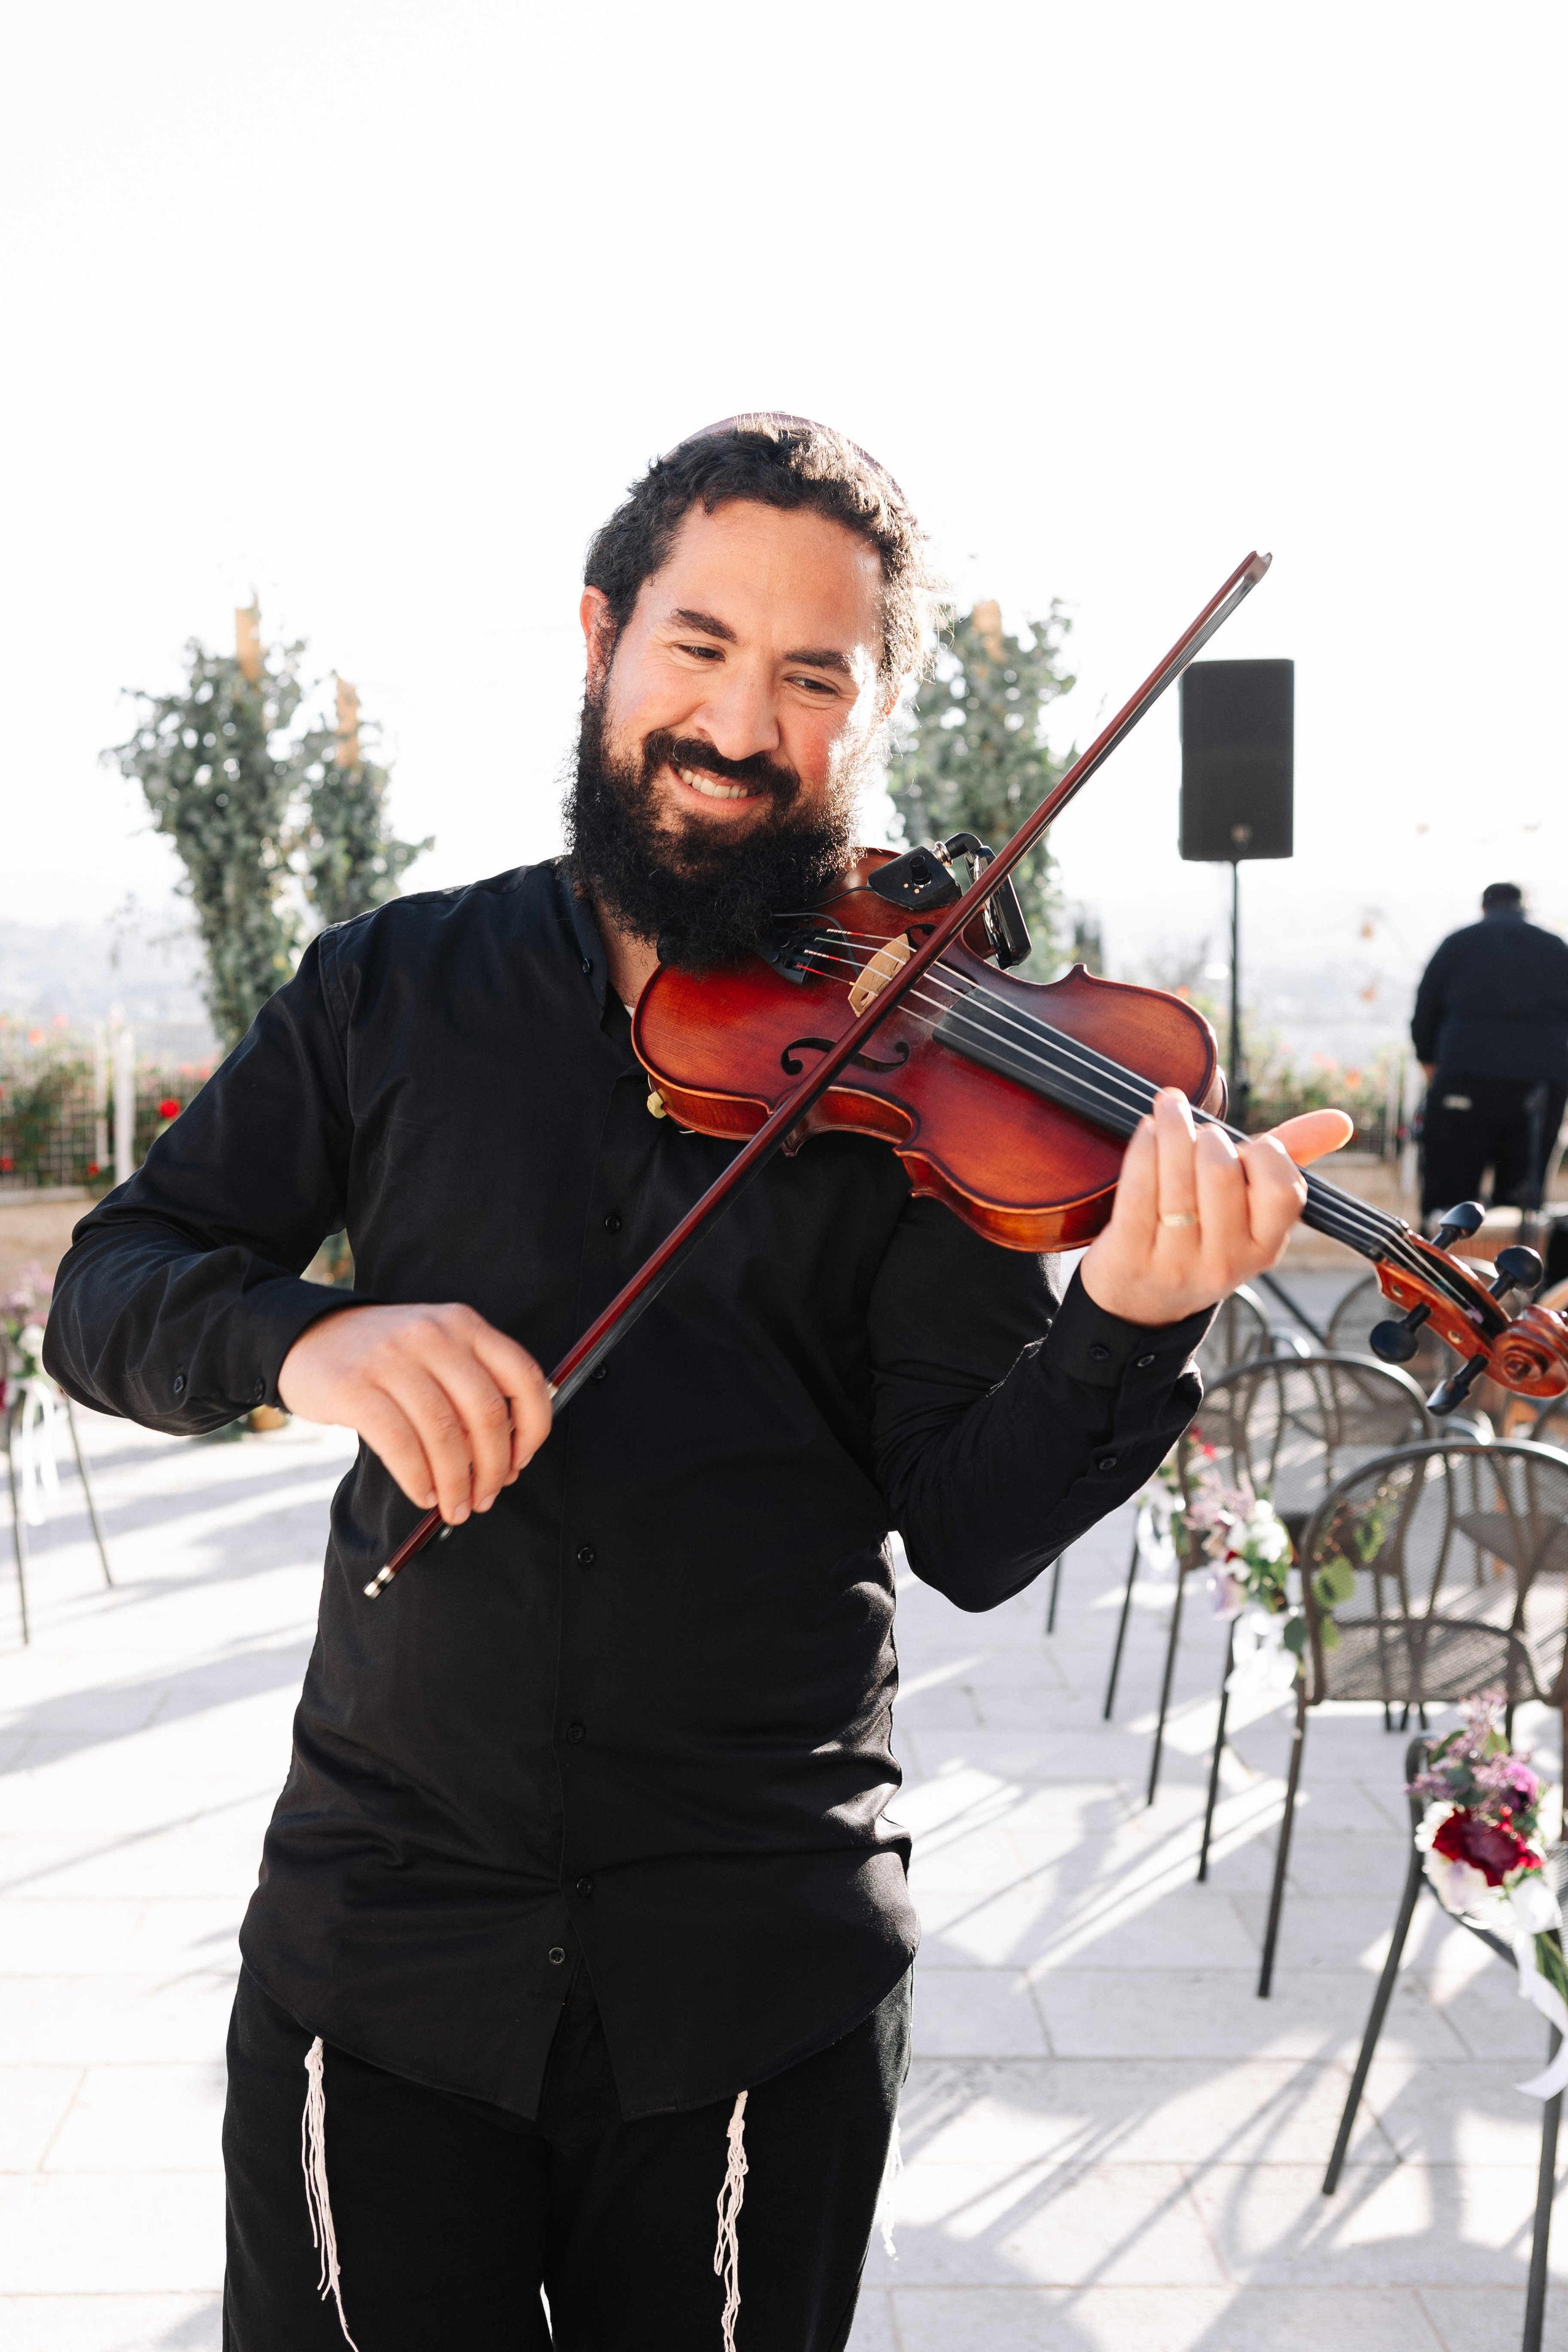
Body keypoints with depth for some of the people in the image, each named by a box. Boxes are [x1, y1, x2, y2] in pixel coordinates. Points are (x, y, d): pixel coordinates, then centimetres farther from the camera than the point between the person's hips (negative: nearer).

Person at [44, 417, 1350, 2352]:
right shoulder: (400, 989, 2)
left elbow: (971, 1531, -10)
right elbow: (106, 1290, 0)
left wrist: (1130, 1325, -30)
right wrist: (303, 1339, -21)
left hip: (757, 1974, -1)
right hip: (379, 1922, 1)